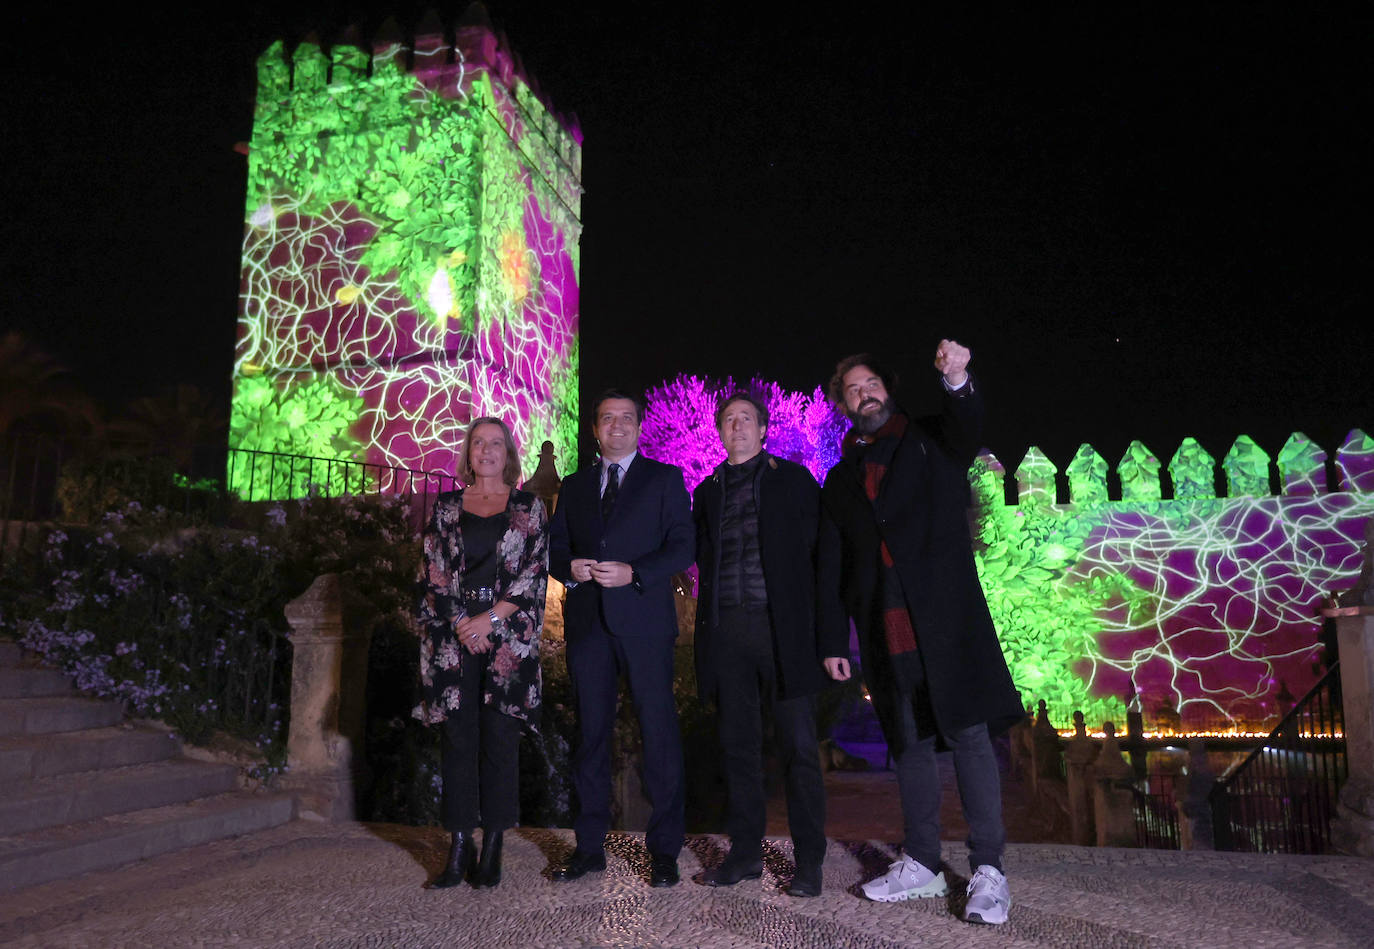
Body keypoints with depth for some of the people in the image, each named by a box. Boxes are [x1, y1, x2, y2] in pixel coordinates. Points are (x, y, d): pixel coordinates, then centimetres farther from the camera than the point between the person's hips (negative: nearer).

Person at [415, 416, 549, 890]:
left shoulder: (529, 507, 7)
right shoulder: (447, 506, 12)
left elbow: (536, 570, -1)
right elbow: (434, 571, 6)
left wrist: (490, 618, -10)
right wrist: (460, 624, -7)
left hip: (508, 634, -1)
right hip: (453, 634, 2)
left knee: (500, 737, 0)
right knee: (457, 737, 2)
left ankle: (492, 848, 9)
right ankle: (458, 850, 9)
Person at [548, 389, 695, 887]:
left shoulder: (665, 478, 8)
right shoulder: (574, 486, 19)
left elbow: (683, 546, -1)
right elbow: (554, 546, 17)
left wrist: (633, 573, -15)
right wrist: (569, 567, -6)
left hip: (643, 621, -3)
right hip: (587, 622, 3)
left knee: (659, 730, -3)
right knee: (590, 732, 6)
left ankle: (664, 850, 6)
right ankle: (590, 846, 16)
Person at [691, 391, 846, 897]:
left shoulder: (793, 479, 8)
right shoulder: (707, 492, 17)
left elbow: (818, 548, 2)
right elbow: (703, 559, 19)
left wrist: (819, 625, -6)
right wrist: (709, 618, 5)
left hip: (782, 626, -3)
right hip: (726, 630, 3)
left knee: (798, 746, -2)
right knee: (738, 745, 8)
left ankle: (809, 861, 7)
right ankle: (746, 852, 19)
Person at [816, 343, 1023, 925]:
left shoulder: (930, 441, 10)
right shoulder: (841, 480, 18)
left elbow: (968, 428, -15)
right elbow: (830, 567, 15)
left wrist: (956, 380, -36)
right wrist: (831, 640, 9)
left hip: (945, 616, -4)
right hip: (884, 630, 4)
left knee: (968, 734, -6)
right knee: (909, 742, 10)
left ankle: (988, 871, 1)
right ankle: (922, 864, 20)